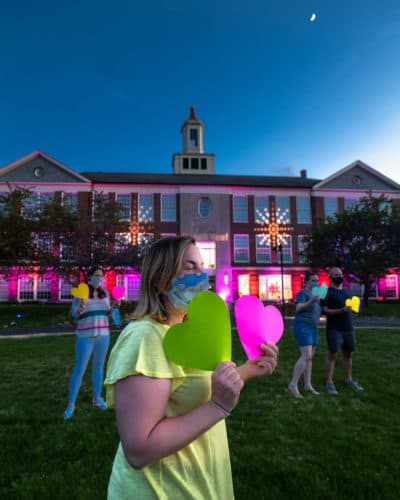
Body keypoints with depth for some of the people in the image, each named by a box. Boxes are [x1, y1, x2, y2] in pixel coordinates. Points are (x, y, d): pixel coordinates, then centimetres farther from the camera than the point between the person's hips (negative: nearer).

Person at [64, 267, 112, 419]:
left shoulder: (105, 293, 7)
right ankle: (71, 404, 9)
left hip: (103, 335, 4)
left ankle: (97, 398, 26)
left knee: (98, 367, 13)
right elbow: (74, 314, -7)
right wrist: (81, 305, -27)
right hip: (85, 336, -4)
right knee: (79, 370, -2)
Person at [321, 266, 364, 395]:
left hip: (348, 329, 6)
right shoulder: (327, 292, -5)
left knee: (348, 354, 12)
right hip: (334, 329, -6)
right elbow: (325, 310, -12)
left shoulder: (347, 291, 15)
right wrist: (341, 310, -22)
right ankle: (329, 382, -1)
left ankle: (348, 380, 24)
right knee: (332, 354, -7)